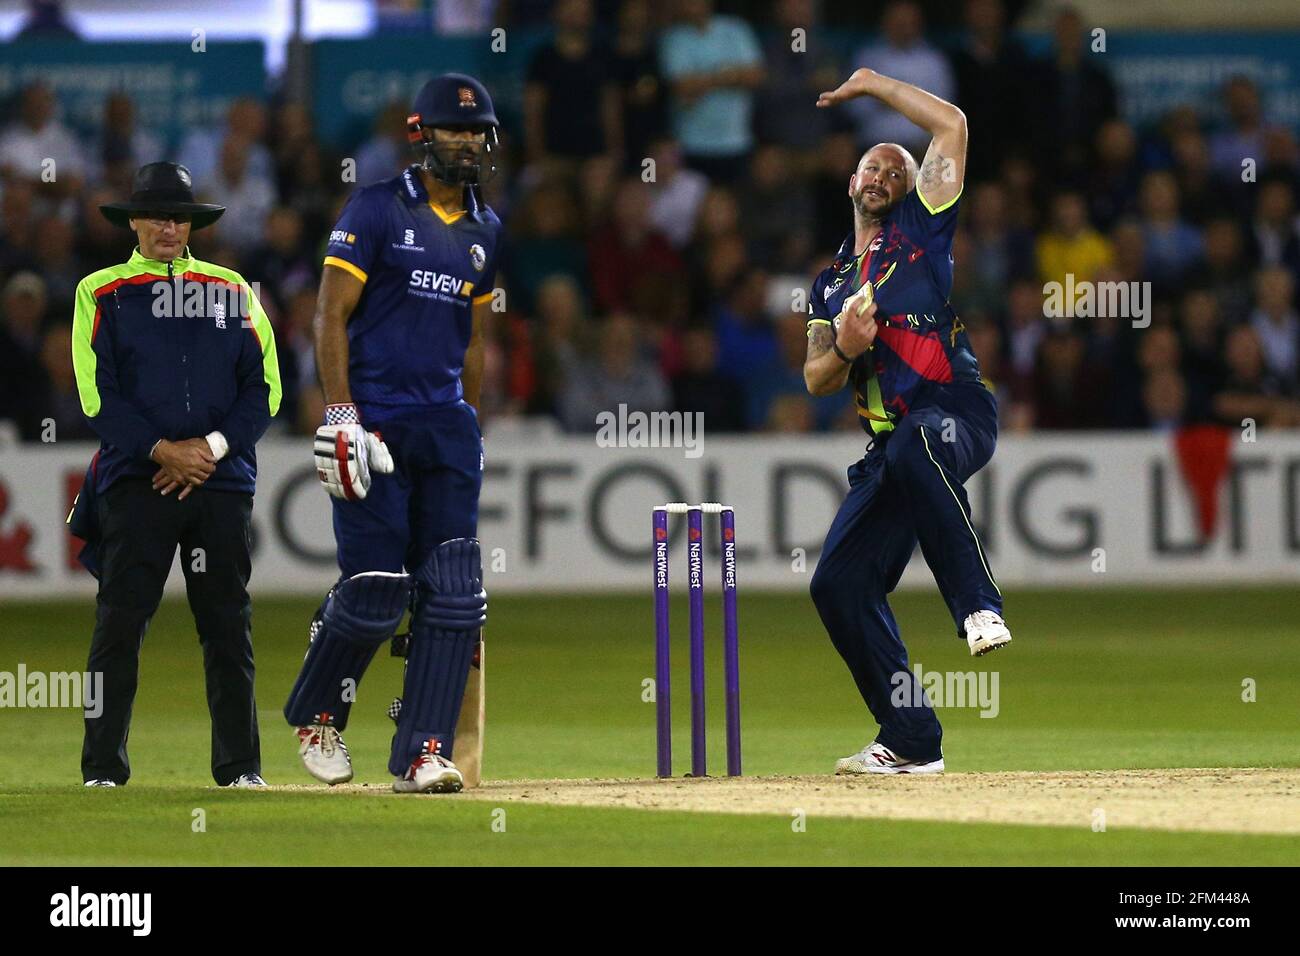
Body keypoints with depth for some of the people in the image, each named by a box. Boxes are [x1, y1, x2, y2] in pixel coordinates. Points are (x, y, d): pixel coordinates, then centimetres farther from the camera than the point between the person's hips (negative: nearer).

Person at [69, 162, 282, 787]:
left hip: (223, 479, 2)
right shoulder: (102, 293, 7)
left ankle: (240, 765, 8)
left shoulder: (232, 291, 13)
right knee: (119, 622, -7)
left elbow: (264, 388, 7)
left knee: (228, 627, 2)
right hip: (135, 479, -2)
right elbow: (98, 394, -2)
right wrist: (163, 451, -13)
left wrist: (212, 447, -7)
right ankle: (103, 767, -3)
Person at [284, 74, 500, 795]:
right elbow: (330, 315, -7)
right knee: (375, 593, -8)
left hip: (447, 427, 6)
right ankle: (314, 715, 18)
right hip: (374, 423, -6)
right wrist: (340, 411, -15)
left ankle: (422, 755, -2)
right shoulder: (376, 210, -3)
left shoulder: (484, 230, 15)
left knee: (454, 594, -5)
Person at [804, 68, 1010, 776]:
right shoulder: (830, 281, 24)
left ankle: (979, 606, -41)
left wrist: (875, 85, 11)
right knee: (839, 584, -2)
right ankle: (910, 743, 5)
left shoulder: (921, 228, 10)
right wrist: (843, 348, -4)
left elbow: (952, 125, 2)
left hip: (957, 411, -7)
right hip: (889, 445, 7)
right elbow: (816, 381, 18)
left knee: (915, 448, -43)